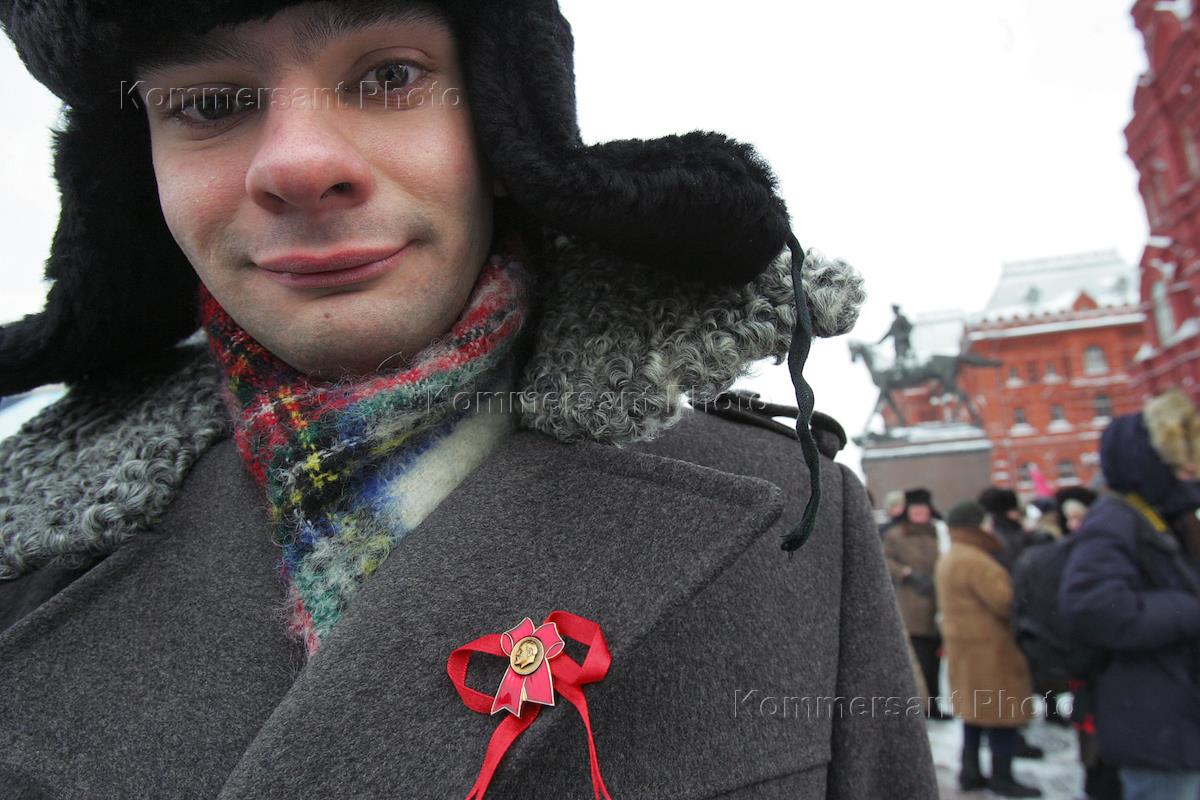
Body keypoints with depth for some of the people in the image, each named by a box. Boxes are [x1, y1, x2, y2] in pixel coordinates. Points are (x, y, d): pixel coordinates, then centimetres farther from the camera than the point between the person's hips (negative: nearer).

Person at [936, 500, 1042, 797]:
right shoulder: (976, 560, -20)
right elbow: (1005, 601, -23)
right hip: (988, 646, -10)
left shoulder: (948, 559, 14)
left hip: (964, 644, 10)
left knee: (977, 710, 16)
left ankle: (970, 771, 21)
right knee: (1001, 711, 0)